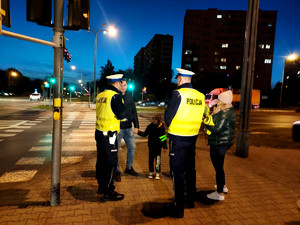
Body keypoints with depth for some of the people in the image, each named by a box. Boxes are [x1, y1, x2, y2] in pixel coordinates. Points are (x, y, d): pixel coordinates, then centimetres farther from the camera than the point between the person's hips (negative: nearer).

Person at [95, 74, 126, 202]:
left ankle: (101, 186, 34)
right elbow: (122, 114, -16)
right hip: (109, 134, -8)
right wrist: (122, 106, 1)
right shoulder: (115, 96, -14)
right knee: (110, 162, 0)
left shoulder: (100, 95, 10)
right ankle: (108, 192, 8)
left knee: (101, 160, 18)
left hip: (99, 132, 8)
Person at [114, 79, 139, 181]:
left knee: (132, 147, 12)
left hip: (128, 128, 5)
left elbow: (134, 112, 11)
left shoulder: (129, 97, 9)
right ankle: (117, 171, 20)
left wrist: (136, 126, 7)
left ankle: (129, 168, 31)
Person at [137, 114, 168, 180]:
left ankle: (158, 173, 12)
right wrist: (138, 132, -4)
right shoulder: (150, 126, -2)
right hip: (151, 146, 2)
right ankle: (151, 172, 25)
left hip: (158, 147, -2)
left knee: (158, 160, -2)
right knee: (151, 159, 9)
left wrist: (165, 147, 5)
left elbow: (164, 137, 4)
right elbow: (144, 134, 11)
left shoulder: (161, 127, -5)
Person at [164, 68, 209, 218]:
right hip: (193, 137, 6)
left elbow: (168, 116, -13)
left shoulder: (178, 94, -14)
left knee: (177, 171, 3)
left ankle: (178, 208, 12)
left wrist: (170, 127, 6)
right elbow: (201, 115, 9)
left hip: (177, 138, -6)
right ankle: (190, 200, 36)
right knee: (190, 168, 20)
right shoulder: (200, 96, 4)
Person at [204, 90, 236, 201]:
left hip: (219, 144, -11)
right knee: (219, 166, 25)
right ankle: (223, 186, 41)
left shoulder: (224, 114, -21)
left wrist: (205, 123, -13)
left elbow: (216, 129, -24)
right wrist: (214, 113, -1)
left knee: (218, 167, 0)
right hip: (225, 142, 11)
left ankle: (220, 193, 12)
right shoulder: (229, 111, 12)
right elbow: (216, 122, 10)